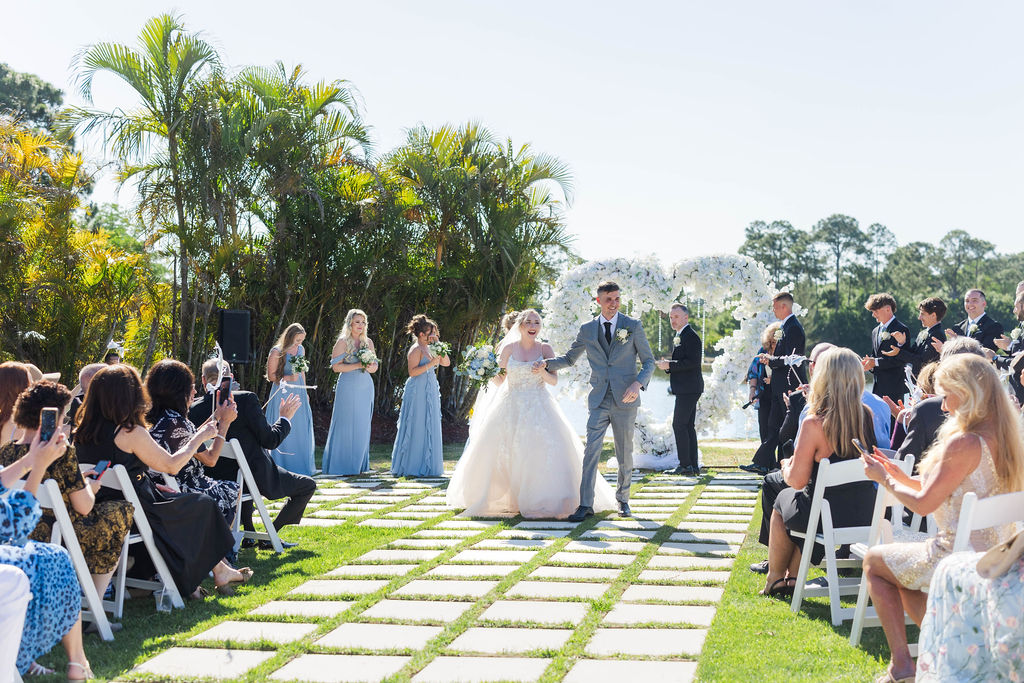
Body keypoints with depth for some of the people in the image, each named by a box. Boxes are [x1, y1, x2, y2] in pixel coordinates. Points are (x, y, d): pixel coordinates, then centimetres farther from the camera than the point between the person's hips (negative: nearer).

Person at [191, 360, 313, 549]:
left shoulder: (193, 410, -6)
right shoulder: (247, 399, -17)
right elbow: (270, 440, -15)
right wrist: (284, 418, 2)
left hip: (217, 482, 5)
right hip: (257, 478, -5)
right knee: (308, 485, 14)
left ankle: (248, 534, 36)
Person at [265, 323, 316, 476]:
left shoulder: (301, 349, 9)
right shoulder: (277, 352, -9)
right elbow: (271, 375, -8)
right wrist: (289, 378, -21)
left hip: (298, 392, 6)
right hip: (283, 394, -6)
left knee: (301, 429, 5)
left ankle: (301, 466, 13)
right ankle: (284, 467, 4)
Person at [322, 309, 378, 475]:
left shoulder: (368, 342, 12)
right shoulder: (343, 342, -4)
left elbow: (374, 366, 15)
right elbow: (336, 366, -9)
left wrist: (370, 366, -9)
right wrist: (357, 365, -17)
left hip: (365, 387, 5)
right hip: (348, 386, -5)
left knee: (362, 426, 6)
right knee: (346, 425, -5)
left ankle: (359, 464, 13)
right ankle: (343, 465, 1)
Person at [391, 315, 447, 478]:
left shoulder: (428, 349, 14)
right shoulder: (416, 349, -12)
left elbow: (446, 362, 16)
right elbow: (412, 372, -20)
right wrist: (431, 364, -22)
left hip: (429, 393, 9)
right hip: (418, 393, -9)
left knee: (428, 429, 10)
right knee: (416, 429, -6)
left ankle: (426, 466, 16)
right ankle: (412, 466, 0)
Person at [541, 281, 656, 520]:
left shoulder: (633, 327, 2)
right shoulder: (587, 330, 7)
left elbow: (649, 362, 3)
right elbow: (569, 359, 19)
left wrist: (638, 384, -15)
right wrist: (546, 363, 0)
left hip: (625, 401, -1)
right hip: (599, 400, 1)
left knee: (625, 454, 7)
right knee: (591, 451, -8)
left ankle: (623, 499, 25)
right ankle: (585, 504, -8)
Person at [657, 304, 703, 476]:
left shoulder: (690, 336, -12)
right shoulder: (679, 337, 19)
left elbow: (692, 362, -22)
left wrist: (669, 365, -18)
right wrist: (667, 365, 6)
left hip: (688, 389, -10)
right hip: (685, 389, 10)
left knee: (679, 425, -11)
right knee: (688, 426, 11)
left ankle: (685, 465, -9)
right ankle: (693, 465, 14)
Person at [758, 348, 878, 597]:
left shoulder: (814, 424, -21)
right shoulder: (866, 416, -5)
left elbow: (796, 480, -14)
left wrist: (787, 465, 7)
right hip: (865, 515, 5)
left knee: (782, 502, 27)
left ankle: (775, 578, 41)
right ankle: (793, 578, 35)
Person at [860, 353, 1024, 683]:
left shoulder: (963, 443, -24)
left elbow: (924, 504, -18)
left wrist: (885, 479, -1)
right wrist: (901, 478, 11)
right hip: (992, 555, 9)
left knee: (874, 561, 14)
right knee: (899, 572, 29)